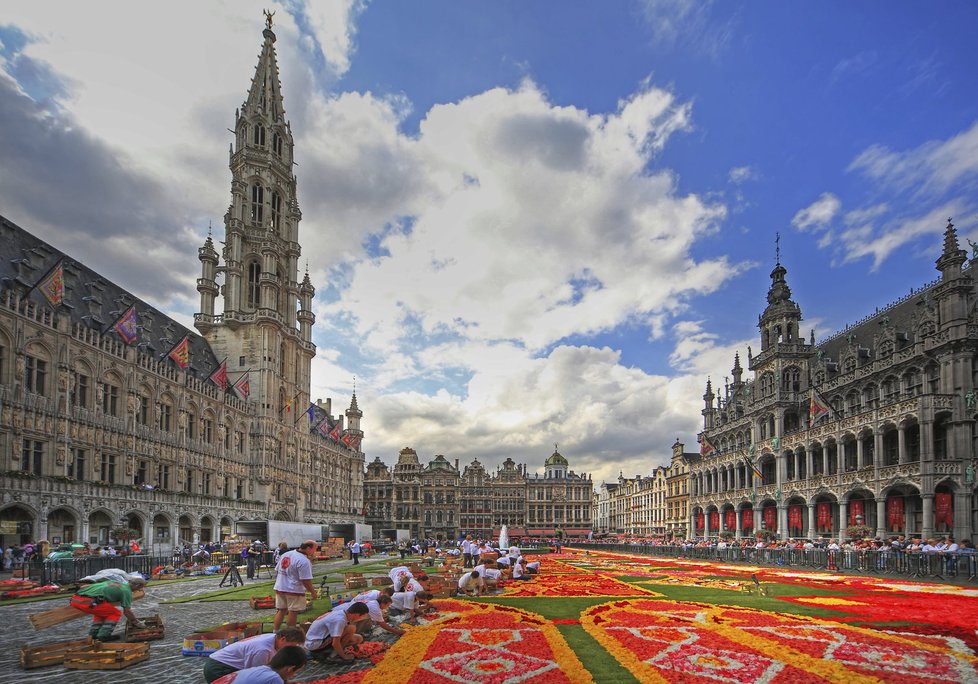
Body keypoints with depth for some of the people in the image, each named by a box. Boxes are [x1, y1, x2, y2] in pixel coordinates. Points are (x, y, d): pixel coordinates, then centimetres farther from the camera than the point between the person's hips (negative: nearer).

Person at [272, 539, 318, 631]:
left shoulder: (285, 554, 7)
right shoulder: (304, 561, -20)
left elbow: (277, 571, 14)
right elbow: (306, 581, -21)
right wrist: (313, 592, -10)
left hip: (280, 588, 8)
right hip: (294, 590, -8)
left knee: (280, 611, 17)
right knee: (293, 613, 5)